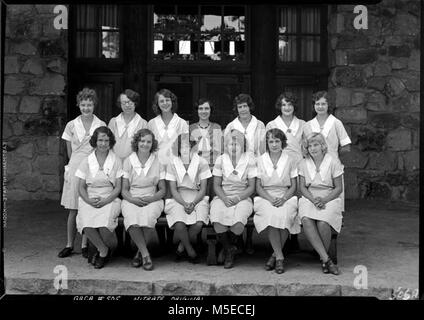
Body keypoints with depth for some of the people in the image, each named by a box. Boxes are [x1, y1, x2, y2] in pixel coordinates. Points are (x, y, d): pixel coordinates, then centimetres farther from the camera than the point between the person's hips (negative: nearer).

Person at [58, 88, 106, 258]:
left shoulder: (101, 126, 3)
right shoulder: (71, 125, 5)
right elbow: (70, 152, 13)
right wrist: (79, 162, 12)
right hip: (76, 169, 1)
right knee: (73, 210, 2)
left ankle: (85, 245, 11)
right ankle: (69, 245, 13)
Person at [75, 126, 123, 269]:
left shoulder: (116, 161, 6)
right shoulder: (86, 161, 8)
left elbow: (118, 188, 3)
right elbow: (81, 187, 8)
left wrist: (105, 201, -13)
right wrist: (89, 200, -12)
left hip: (109, 200, -1)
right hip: (89, 201, 2)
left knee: (104, 225, -32)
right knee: (86, 224, -30)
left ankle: (113, 246, 3)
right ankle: (103, 249, -2)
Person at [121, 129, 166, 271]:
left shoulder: (158, 162, 7)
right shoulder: (128, 161, 8)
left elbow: (162, 190, 8)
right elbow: (124, 190, 6)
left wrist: (150, 199, -12)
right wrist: (133, 199, -15)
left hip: (152, 200, 0)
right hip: (131, 200, 0)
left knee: (147, 216, -35)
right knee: (132, 219, -34)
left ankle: (140, 252, -13)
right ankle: (146, 254, -20)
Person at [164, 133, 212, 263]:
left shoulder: (201, 163, 1)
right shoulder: (173, 163, 3)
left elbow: (203, 189, 0)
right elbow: (173, 190, 0)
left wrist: (193, 203, -17)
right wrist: (184, 203, -17)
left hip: (197, 198, 0)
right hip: (178, 199, 0)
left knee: (198, 224, -29)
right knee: (179, 224, -31)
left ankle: (181, 247, 2)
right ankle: (190, 250, -2)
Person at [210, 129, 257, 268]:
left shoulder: (249, 160, 1)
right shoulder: (221, 160, 5)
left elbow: (251, 187, 1)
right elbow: (216, 185, 6)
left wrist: (238, 198, -14)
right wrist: (224, 198, -13)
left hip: (242, 198, -1)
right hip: (222, 197, 1)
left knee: (238, 225, -31)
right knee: (218, 224, -29)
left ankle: (230, 244, 6)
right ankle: (228, 250, 2)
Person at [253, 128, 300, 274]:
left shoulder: (290, 160, 7)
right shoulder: (260, 160, 7)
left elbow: (293, 187, 7)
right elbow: (258, 187, 5)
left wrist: (283, 199, -12)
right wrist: (271, 199, -13)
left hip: (286, 197, 0)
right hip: (265, 197, 0)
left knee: (284, 216, -33)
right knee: (271, 215, -34)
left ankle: (275, 255, -14)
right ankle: (280, 257, -22)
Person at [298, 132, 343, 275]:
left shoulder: (333, 162, -1)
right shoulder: (303, 164, 8)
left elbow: (339, 188, 0)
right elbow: (302, 187, 8)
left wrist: (324, 200, -15)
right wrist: (313, 199, -11)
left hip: (330, 199, -2)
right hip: (309, 198, 2)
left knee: (323, 222, -33)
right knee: (306, 220, -31)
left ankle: (323, 259, -9)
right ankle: (327, 259, -28)